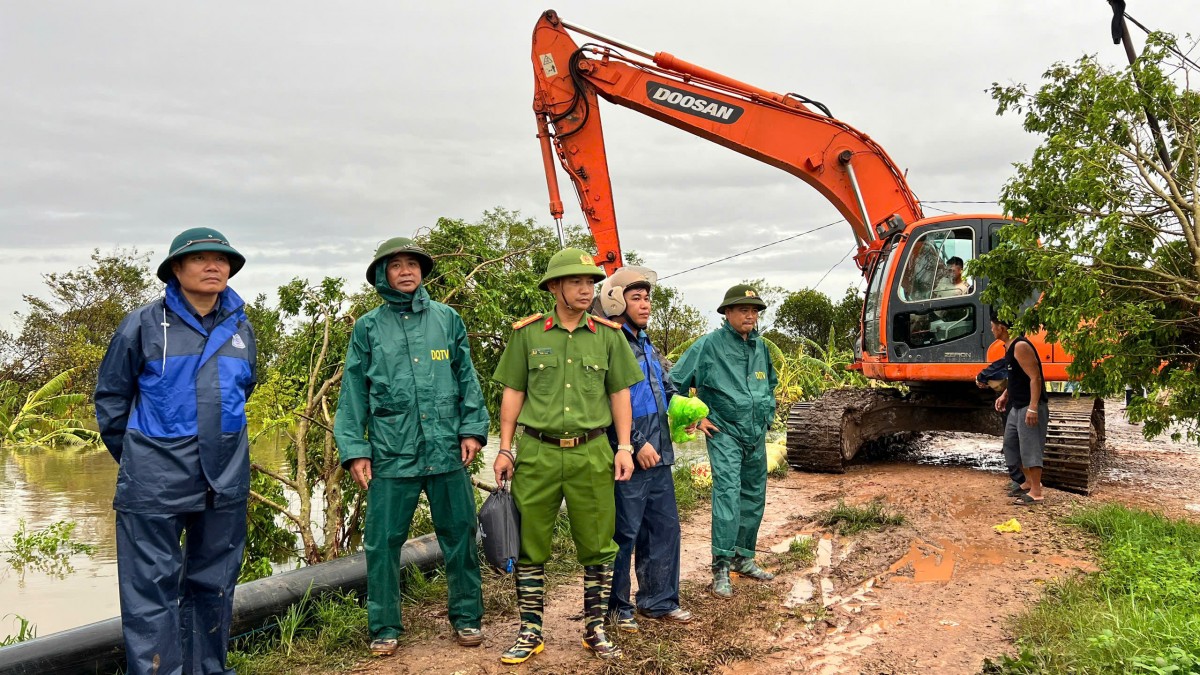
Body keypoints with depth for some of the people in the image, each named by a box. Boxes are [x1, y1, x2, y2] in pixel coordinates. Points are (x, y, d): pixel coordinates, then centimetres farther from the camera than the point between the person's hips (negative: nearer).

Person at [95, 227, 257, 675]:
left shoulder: (241, 328, 7)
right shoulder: (144, 324, -4)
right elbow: (110, 396, 4)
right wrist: (134, 459, 8)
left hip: (225, 482, 4)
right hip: (156, 483, -4)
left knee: (215, 583, 14)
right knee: (152, 588, -2)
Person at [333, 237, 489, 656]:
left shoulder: (447, 320, 7)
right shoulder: (368, 328, 5)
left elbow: (467, 378, 9)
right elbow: (353, 393, 5)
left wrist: (472, 428, 0)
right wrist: (354, 449, -1)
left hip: (447, 451, 1)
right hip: (390, 455, -1)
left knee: (459, 536, 8)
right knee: (383, 543, 3)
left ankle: (466, 617, 23)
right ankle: (384, 627, 18)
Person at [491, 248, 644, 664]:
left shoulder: (608, 335, 6)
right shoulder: (527, 333, 4)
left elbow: (620, 393, 9)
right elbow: (513, 393, 7)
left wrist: (624, 447, 2)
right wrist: (505, 450, 3)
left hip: (591, 453, 1)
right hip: (537, 452, 0)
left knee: (598, 546, 6)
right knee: (530, 547, 6)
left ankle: (595, 629, 22)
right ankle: (530, 633, 18)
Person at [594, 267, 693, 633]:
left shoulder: (647, 346, 18)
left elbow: (667, 390, 27)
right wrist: (637, 443, -19)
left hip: (657, 456, 9)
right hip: (627, 458, -9)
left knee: (665, 527, 14)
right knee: (624, 534, 1)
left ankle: (659, 600, 27)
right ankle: (616, 606, 16)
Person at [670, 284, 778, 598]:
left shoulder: (761, 347, 12)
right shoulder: (710, 345, -9)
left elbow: (771, 383, 31)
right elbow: (676, 382, -7)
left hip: (757, 434, 7)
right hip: (725, 433, -7)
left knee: (754, 496, 13)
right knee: (728, 493, -17)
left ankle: (744, 558, 28)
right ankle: (721, 568, -15)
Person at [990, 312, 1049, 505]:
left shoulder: (1021, 346, -19)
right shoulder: (1009, 347, 12)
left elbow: (1035, 377, -23)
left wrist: (1033, 408, -27)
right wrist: (1005, 395, 18)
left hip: (1030, 407, -11)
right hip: (1017, 406, 11)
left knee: (1030, 448, -7)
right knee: (1011, 445, 17)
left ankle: (1036, 492, -2)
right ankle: (1029, 481, 29)